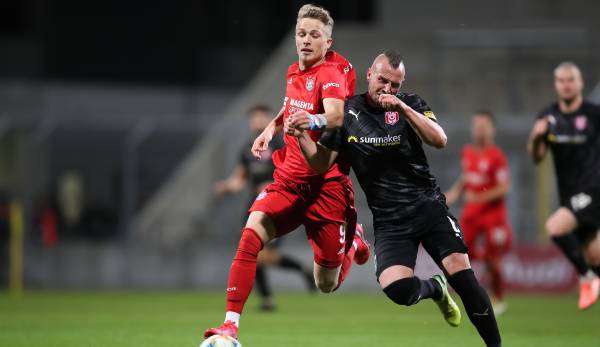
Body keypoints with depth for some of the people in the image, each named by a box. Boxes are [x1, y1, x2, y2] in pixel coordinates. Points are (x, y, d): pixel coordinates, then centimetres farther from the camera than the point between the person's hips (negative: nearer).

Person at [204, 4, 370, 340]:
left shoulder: (332, 73, -13)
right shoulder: (295, 72, 8)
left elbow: (335, 115, -34)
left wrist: (311, 120, -54)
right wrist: (272, 128, 16)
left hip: (326, 183, -5)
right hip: (290, 178, 5)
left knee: (327, 285, 4)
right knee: (251, 235, -23)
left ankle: (352, 239, 38)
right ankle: (231, 325, -21)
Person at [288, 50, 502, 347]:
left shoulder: (409, 103, 3)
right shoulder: (347, 112, 5)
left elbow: (439, 140, -13)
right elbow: (321, 163, 4)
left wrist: (402, 108, -22)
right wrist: (300, 135, -15)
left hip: (428, 207, 0)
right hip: (388, 220, 0)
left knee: (461, 273, -16)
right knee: (397, 289, -21)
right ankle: (435, 288, 14)